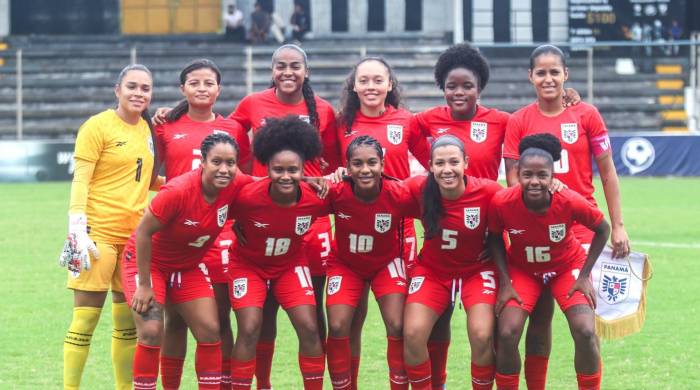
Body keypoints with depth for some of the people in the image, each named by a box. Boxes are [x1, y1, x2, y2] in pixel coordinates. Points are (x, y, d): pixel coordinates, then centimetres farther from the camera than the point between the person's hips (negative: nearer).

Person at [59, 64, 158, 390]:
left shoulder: (147, 129, 13)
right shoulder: (98, 126, -6)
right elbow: (80, 181, -10)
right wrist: (77, 229, -19)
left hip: (134, 233, 6)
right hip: (99, 231, -6)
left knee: (128, 319, 9)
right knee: (86, 317, -7)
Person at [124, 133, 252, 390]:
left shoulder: (237, 186, -18)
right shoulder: (178, 191, -33)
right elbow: (143, 232, -24)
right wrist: (144, 285, -19)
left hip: (188, 266, 5)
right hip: (148, 260, -5)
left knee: (210, 331, -2)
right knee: (151, 333, -16)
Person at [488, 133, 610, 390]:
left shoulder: (571, 202, -30)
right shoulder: (502, 203, -28)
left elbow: (603, 229, -10)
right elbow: (495, 239, -6)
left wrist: (584, 276, -10)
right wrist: (505, 283, -11)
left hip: (567, 267, 0)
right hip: (521, 269, 1)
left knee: (585, 332, -17)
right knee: (507, 334, -17)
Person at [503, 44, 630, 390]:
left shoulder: (586, 115, 0)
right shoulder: (519, 121, 2)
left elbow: (607, 172, 2)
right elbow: (514, 180, 1)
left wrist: (618, 226, -1)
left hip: (582, 229, -1)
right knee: (539, 316, 5)